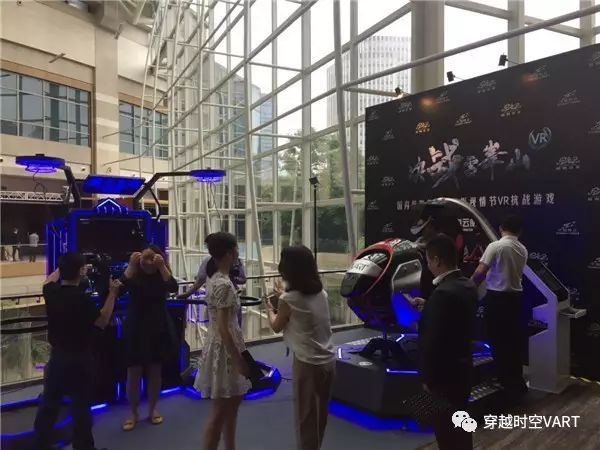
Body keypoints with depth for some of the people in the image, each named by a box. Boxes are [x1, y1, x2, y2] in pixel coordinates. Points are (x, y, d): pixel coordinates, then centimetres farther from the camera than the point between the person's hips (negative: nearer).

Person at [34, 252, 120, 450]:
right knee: (80, 406, 6)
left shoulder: (51, 292, -4)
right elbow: (102, 321, -12)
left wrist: (63, 266, 27)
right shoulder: (81, 298, -24)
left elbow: (49, 281, 22)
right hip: (79, 359, -6)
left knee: (48, 404, 18)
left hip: (57, 356, 6)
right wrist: (112, 294, -14)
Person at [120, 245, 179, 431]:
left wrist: (162, 267, -31)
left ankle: (153, 409, 26)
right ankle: (133, 412, 19)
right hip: (136, 329, -1)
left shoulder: (162, 276, -4)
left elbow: (173, 287, -24)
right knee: (134, 372, 4)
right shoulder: (134, 276, -7)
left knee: (155, 371, 10)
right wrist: (131, 265, -34)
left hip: (158, 329, 1)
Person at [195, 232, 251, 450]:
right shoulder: (224, 285, -23)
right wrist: (240, 361, -18)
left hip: (219, 346, 10)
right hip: (224, 350, -10)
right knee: (219, 412, 4)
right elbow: (224, 329, -24)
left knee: (231, 405, 21)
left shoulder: (214, 278, 6)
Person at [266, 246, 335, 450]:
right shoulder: (321, 293, 1)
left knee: (305, 416, 10)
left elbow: (277, 327, 1)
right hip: (328, 360, 7)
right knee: (320, 413, 21)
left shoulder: (289, 299, -16)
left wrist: (271, 309, 18)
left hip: (307, 364, -6)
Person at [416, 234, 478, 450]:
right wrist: (426, 306, 12)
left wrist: (427, 378, -13)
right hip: (463, 368, 9)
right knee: (460, 426, 23)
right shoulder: (468, 286, 1)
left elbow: (432, 341, -24)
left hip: (444, 374, -9)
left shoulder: (442, 293, -26)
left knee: (447, 432, 7)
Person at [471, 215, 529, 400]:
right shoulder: (523, 250, 4)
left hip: (497, 297, -6)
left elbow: (480, 272, -19)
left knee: (498, 341, 5)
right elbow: (514, 272, 9)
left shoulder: (495, 246, -15)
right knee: (514, 340, 17)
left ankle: (506, 383, 11)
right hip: (515, 296, 6)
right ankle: (517, 383, 29)